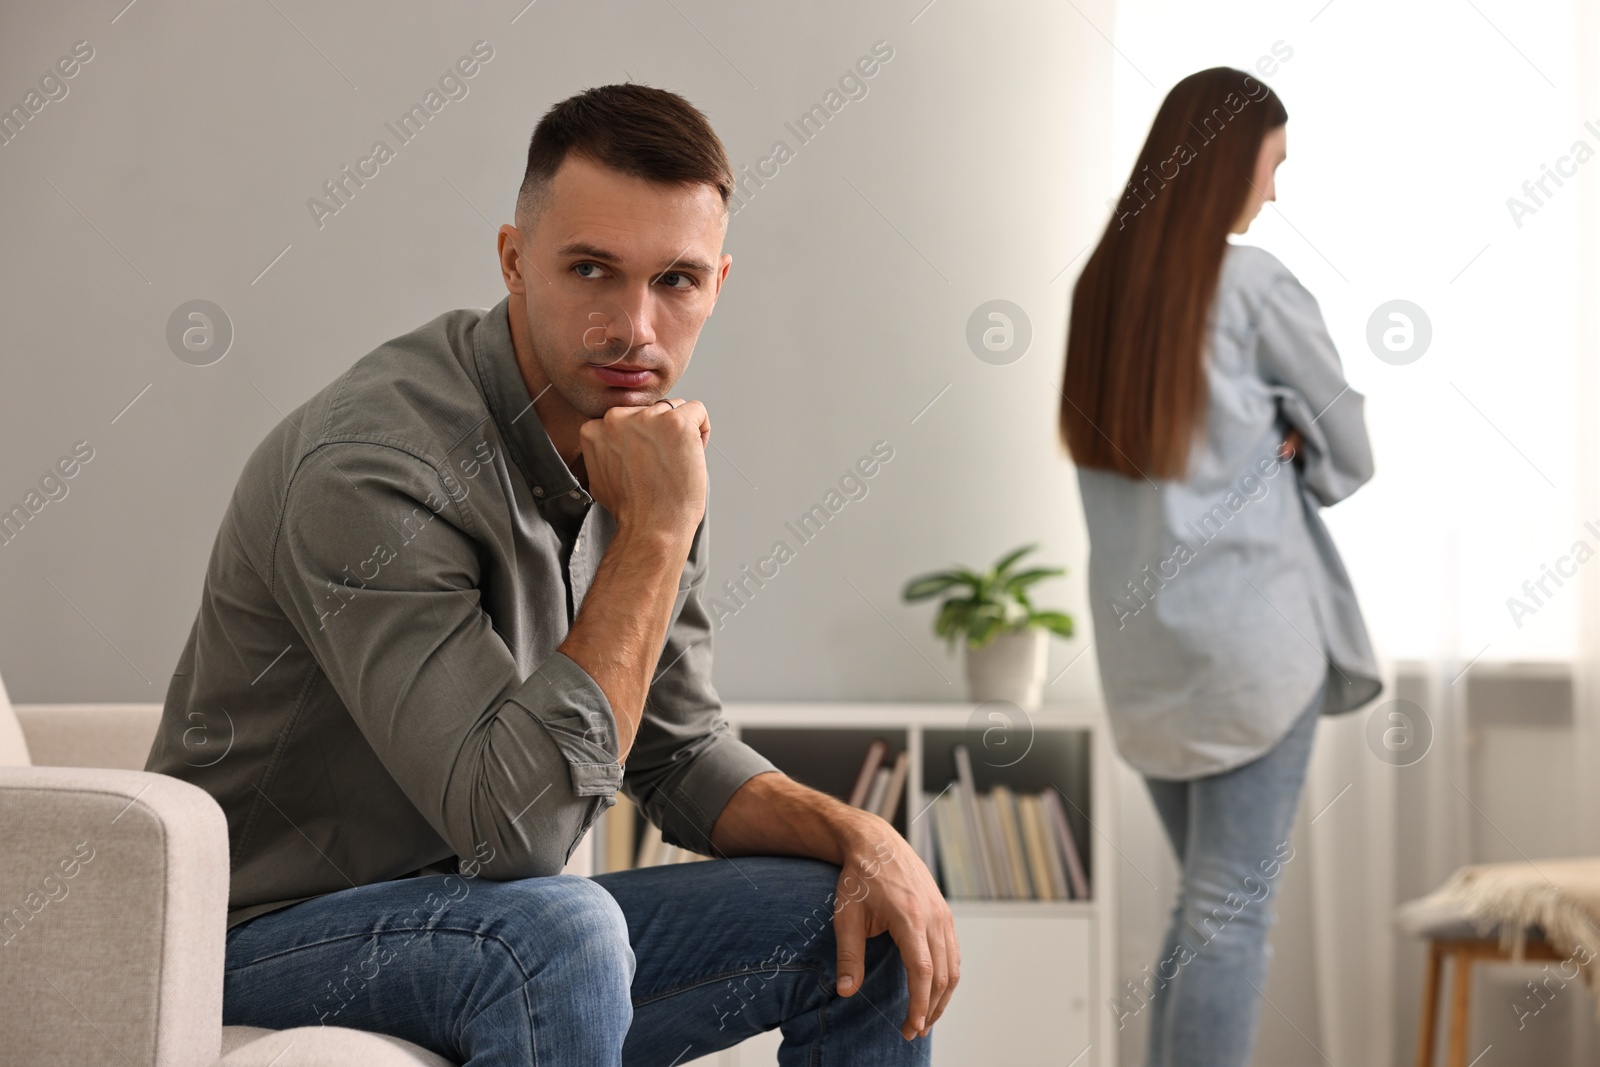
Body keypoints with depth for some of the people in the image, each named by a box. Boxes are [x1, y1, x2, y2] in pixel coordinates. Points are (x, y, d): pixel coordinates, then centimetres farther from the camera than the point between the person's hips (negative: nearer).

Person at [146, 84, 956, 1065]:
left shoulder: (642, 445, 0)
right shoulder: (369, 465, -26)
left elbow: (679, 754, 10)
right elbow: (518, 822, -32)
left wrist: (856, 834, -8)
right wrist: (657, 533, -29)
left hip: (497, 937, 8)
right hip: (276, 938, -7)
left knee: (867, 927, 0)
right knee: (558, 931, -36)